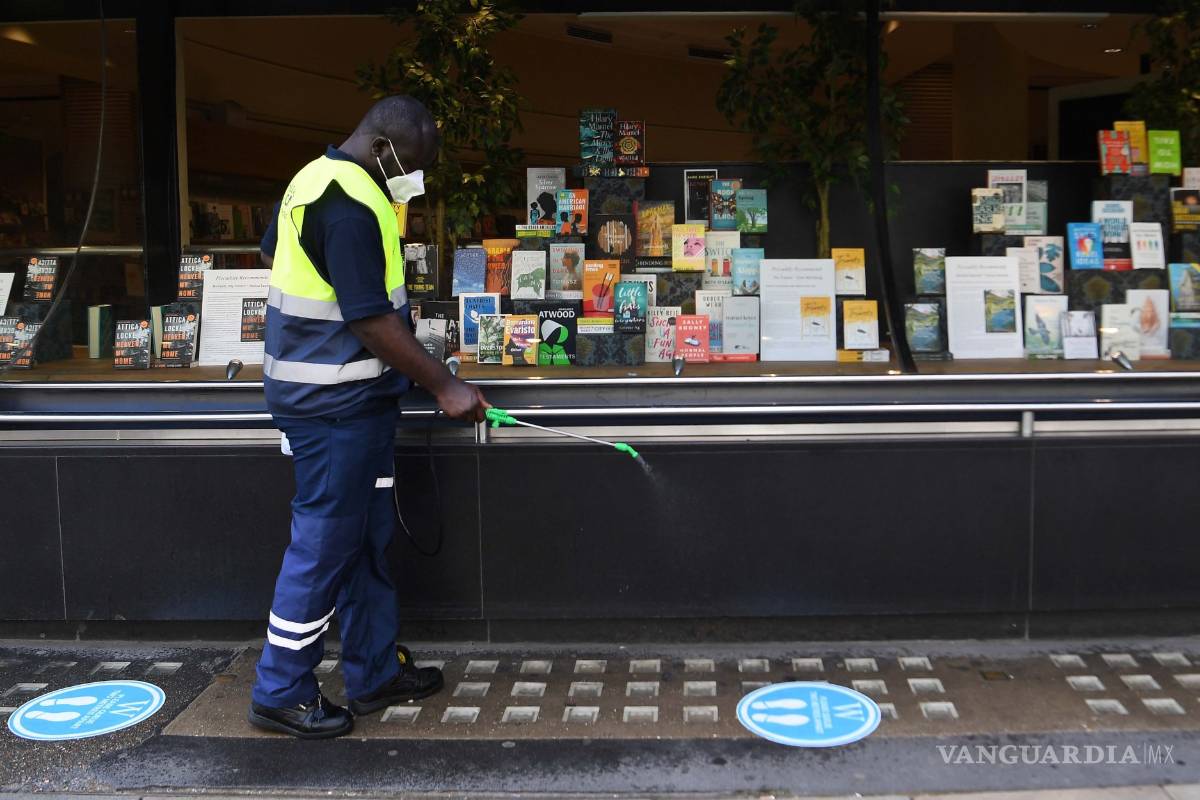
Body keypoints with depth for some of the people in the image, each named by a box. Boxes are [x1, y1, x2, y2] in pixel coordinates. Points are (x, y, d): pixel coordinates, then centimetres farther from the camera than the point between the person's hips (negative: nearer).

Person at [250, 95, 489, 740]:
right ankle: (280, 693, 13)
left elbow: (271, 252, 25)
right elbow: (371, 320, -24)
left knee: (367, 536, 16)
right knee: (325, 542, 0)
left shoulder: (319, 178, 12)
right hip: (336, 402, -11)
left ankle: (374, 672, 28)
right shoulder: (349, 204, -21)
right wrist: (443, 385, -18)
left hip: (350, 397, 11)